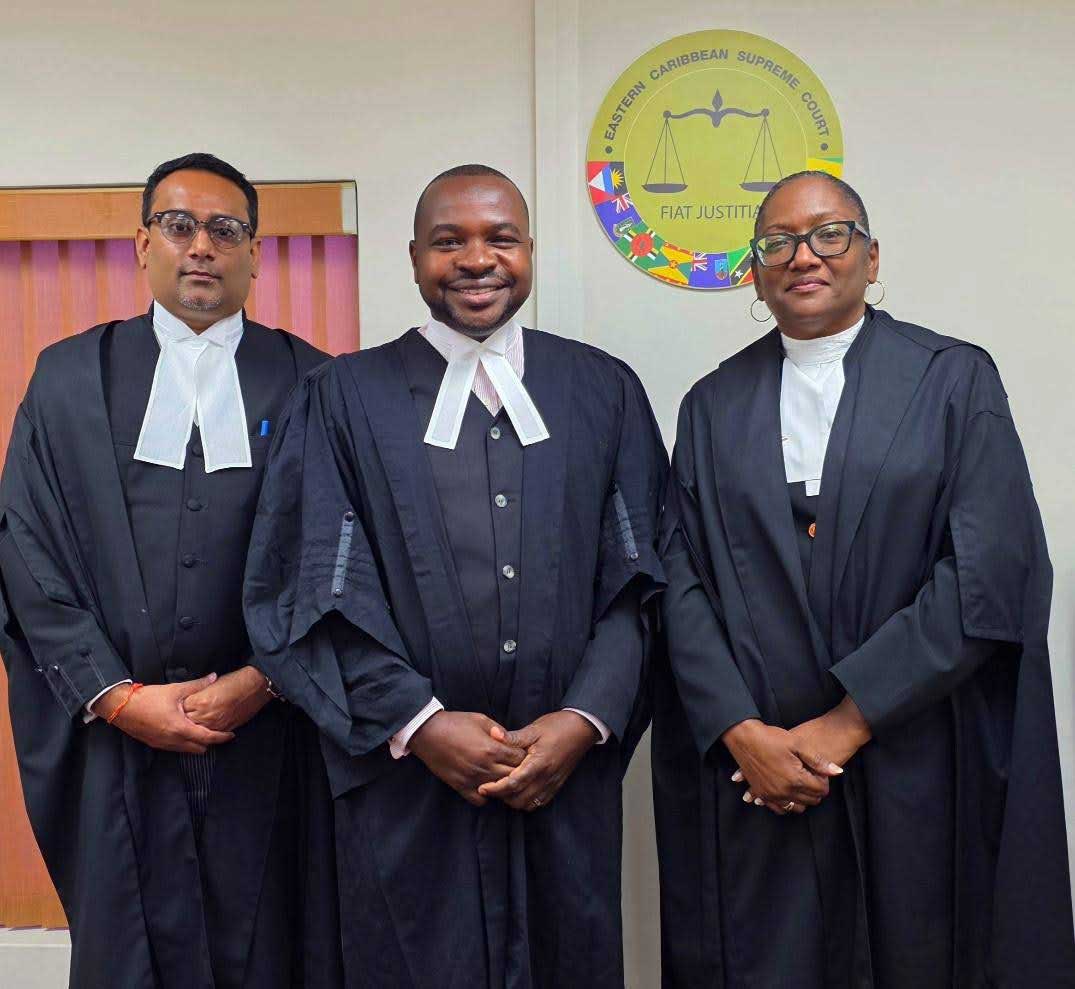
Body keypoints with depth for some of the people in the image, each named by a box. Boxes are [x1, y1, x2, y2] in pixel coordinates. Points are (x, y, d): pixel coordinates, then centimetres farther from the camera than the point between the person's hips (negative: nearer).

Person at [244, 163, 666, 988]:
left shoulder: (604, 391, 5)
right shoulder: (345, 397, 1)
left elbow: (638, 580, 2)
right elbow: (312, 588, -4)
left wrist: (585, 719, -10)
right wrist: (418, 721, -13)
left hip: (569, 777, 2)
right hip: (405, 781, -1)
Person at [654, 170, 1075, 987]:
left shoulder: (955, 379, 0)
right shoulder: (714, 405, 8)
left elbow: (990, 575, -9)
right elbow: (683, 579, 2)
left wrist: (847, 723, -13)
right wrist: (742, 732, -11)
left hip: (916, 772, -1)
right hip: (749, 771, 2)